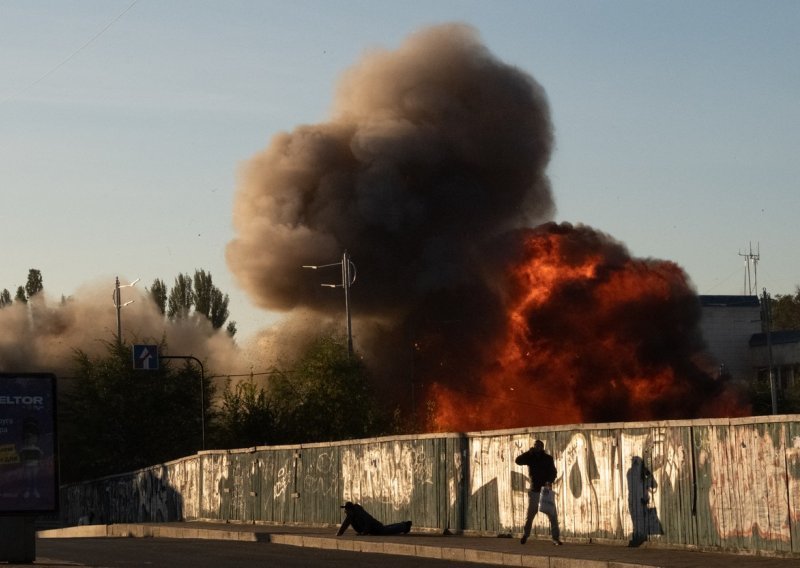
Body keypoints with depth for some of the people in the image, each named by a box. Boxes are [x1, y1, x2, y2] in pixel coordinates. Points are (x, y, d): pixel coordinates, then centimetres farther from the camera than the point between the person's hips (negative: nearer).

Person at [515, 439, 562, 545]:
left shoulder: (548, 458, 2)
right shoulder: (530, 457, 5)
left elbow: (553, 472, -8)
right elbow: (518, 460, -9)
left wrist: (550, 481, -27)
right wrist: (530, 452, -14)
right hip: (534, 491, 1)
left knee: (553, 515, -7)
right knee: (529, 515, 7)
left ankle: (556, 538, -5)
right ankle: (525, 535, 23)